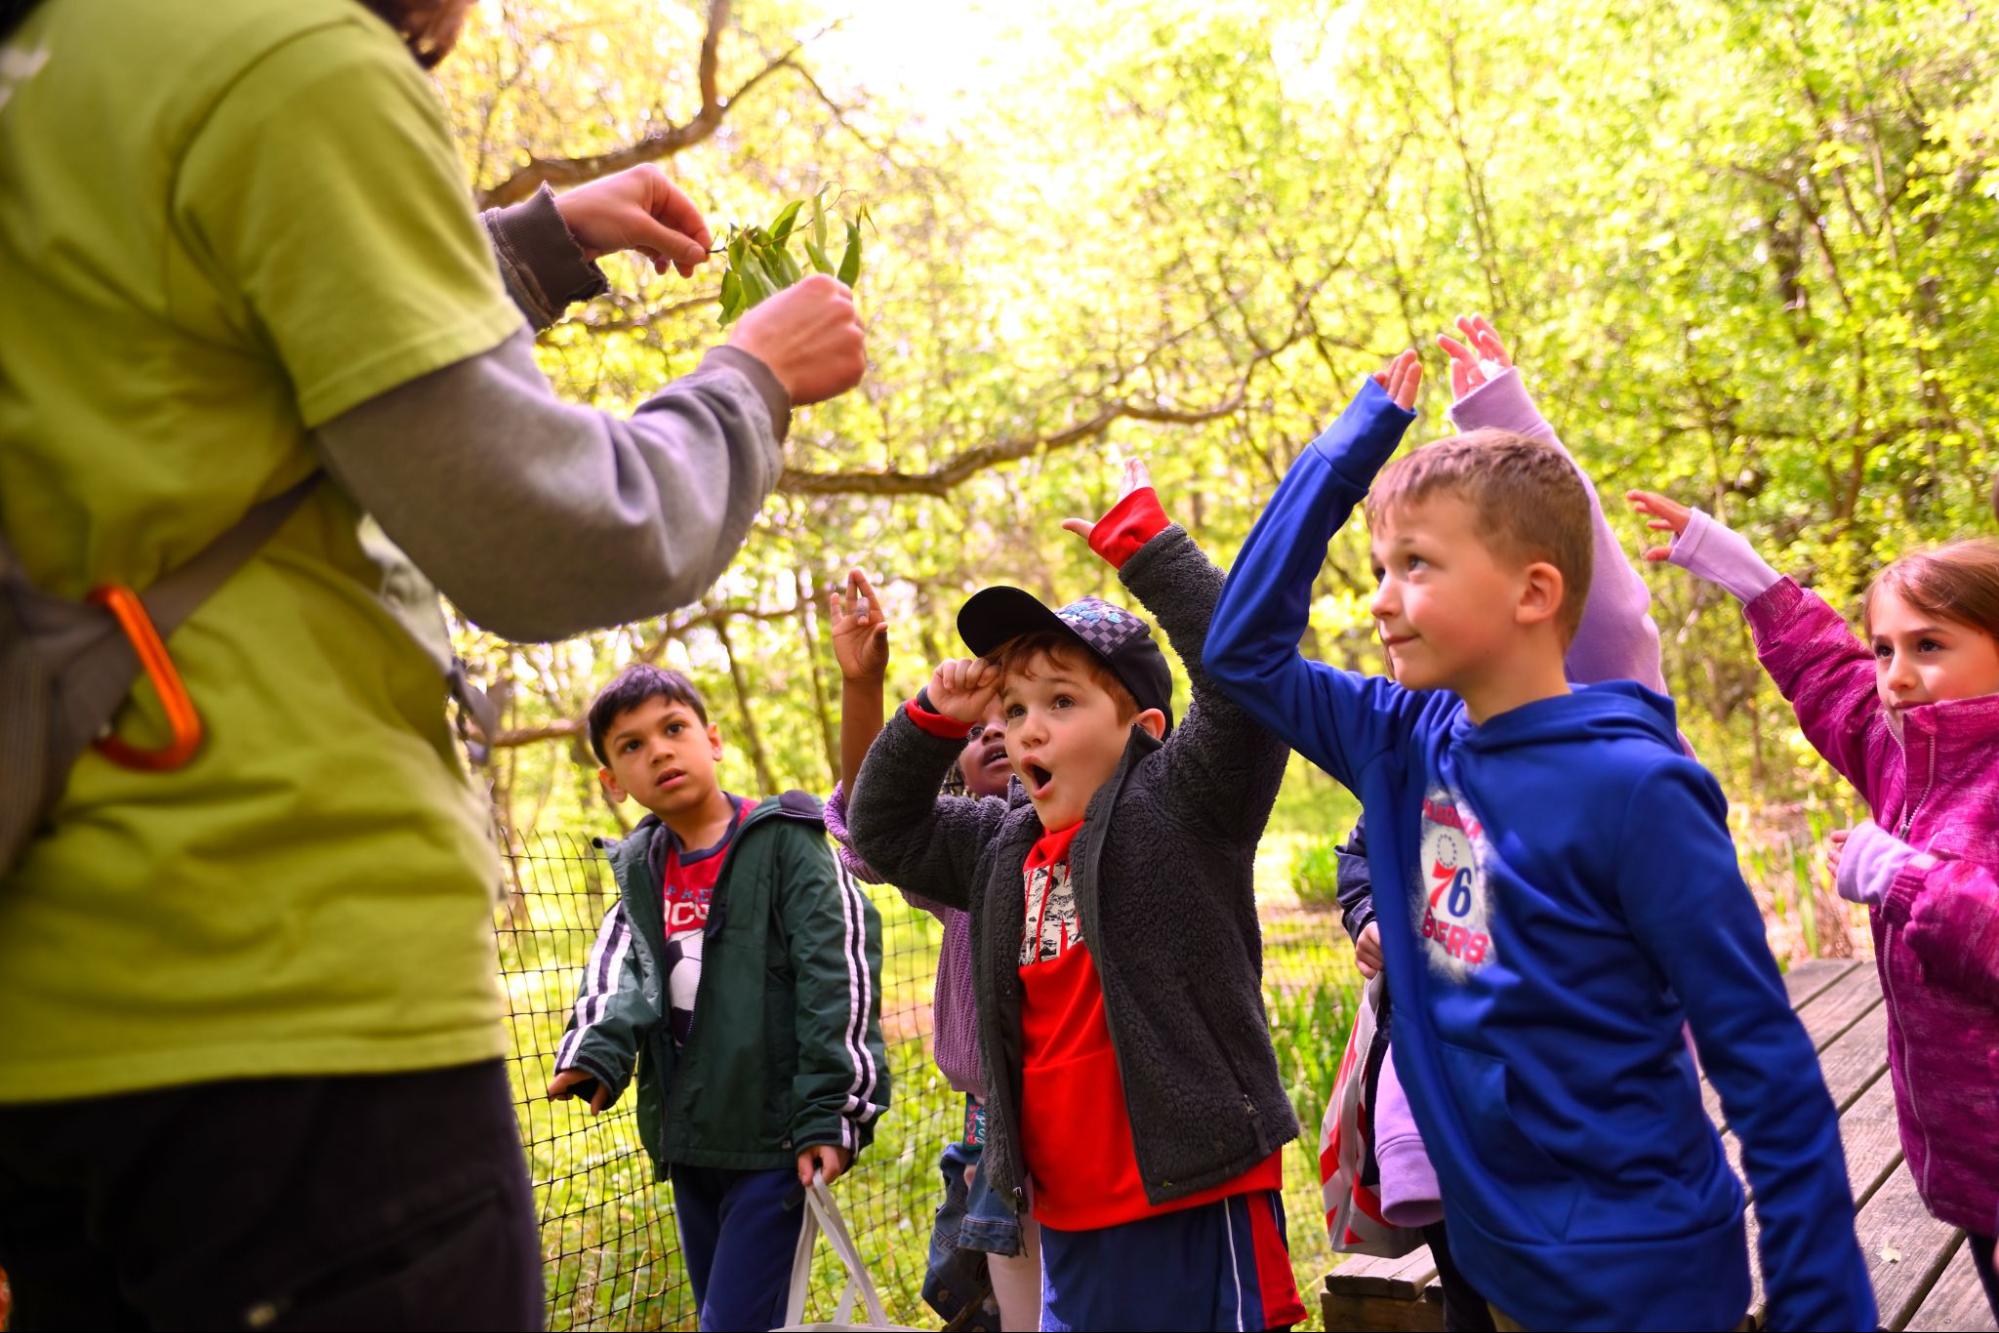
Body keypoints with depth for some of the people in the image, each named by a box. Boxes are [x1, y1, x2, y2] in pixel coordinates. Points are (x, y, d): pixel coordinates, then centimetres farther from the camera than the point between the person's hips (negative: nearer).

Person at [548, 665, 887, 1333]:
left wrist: (829, 1111, -18)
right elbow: (621, 971, 1)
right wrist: (594, 1050, -20)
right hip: (688, 1141, 7)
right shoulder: (640, 868, 13)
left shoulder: (785, 841, -6)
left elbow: (838, 976, -12)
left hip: (773, 1136, -6)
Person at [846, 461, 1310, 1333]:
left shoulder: (1181, 806, -8)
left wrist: (1142, 541, -15)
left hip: (1195, 1204, -7)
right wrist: (932, 720, 8)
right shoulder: (1004, 847, 11)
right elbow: (881, 833, 22)